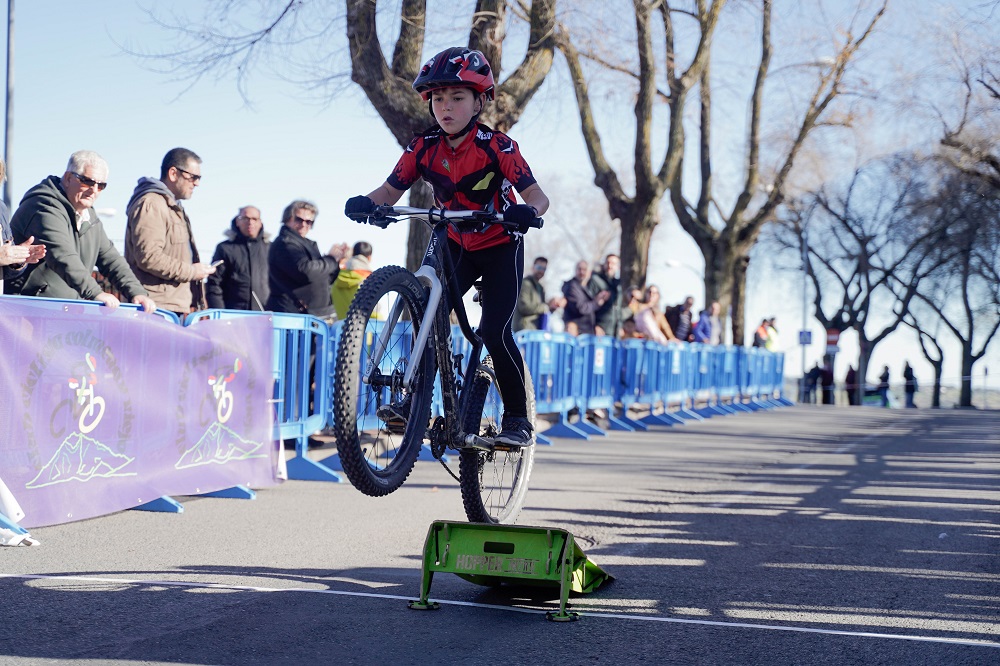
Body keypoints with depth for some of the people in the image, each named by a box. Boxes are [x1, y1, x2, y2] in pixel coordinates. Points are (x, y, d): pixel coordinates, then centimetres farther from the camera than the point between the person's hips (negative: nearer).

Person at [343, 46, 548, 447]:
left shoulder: (497, 146, -21)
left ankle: (517, 419, -1)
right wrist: (368, 202, -34)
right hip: (454, 245, 4)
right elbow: (392, 189, -12)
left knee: (494, 333, -15)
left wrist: (527, 211, -48)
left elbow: (536, 195, -25)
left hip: (500, 247, -4)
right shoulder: (424, 148, -10)